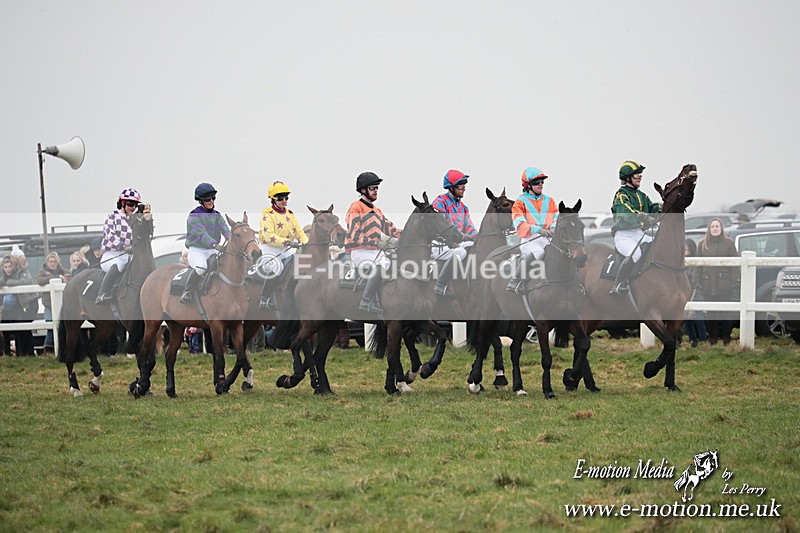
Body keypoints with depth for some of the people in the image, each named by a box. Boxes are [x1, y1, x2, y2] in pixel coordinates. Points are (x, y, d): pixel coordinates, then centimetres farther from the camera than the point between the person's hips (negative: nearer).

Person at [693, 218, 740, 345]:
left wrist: (735, 282, -7)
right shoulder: (702, 244, 11)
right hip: (708, 285, 2)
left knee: (725, 313, -2)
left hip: (724, 285, -2)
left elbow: (734, 264, 1)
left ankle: (726, 337, 7)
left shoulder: (728, 243, 4)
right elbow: (698, 265, 10)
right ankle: (712, 338, 10)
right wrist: (696, 282, 1)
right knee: (711, 313, 4)